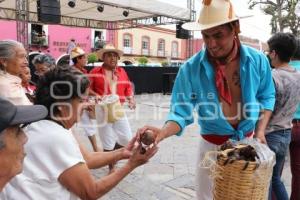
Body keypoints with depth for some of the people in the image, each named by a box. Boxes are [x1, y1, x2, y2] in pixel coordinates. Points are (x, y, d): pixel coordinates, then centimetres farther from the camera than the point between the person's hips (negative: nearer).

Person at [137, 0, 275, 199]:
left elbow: (266, 97, 3)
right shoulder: (191, 69, -19)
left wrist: (260, 131, -9)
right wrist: (163, 132, -36)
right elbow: (181, 113, -16)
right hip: (212, 146, -2)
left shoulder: (258, 60, -12)